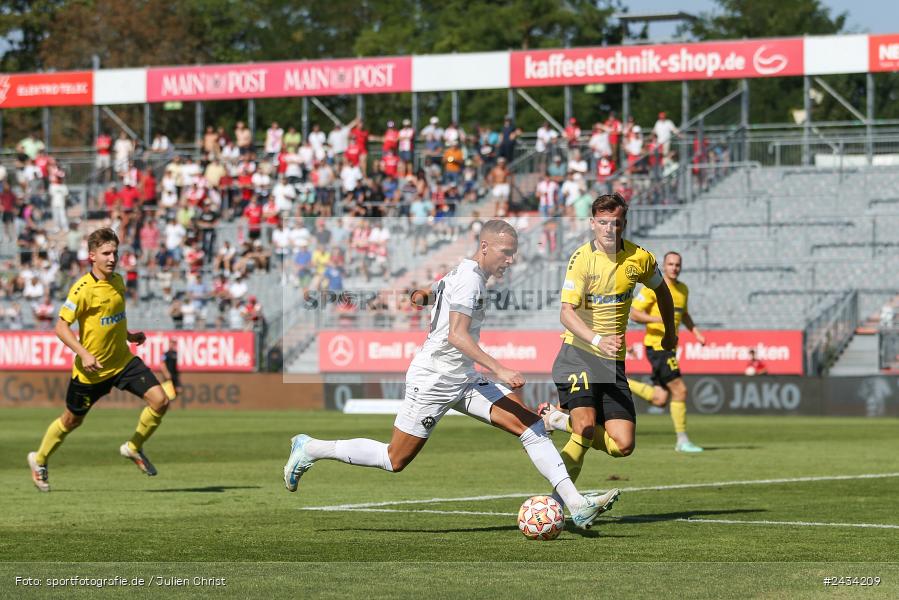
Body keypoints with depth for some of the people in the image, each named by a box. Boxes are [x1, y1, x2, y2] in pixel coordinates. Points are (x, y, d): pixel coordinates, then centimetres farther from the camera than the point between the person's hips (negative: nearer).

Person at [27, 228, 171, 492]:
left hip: (122, 361, 5)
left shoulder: (118, 281, 2)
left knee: (160, 401, -11)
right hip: (91, 368, -5)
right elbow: (61, 326, -19)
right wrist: (84, 354, -28)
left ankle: (134, 448, 11)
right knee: (72, 420, 12)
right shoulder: (83, 288, -21)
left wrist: (128, 335, 11)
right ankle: (39, 459, 38)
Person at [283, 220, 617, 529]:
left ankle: (577, 505, -12)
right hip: (433, 380, -10)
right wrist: (499, 370, -30)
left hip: (463, 382, 10)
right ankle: (310, 449, 15)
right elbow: (457, 335, -27)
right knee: (395, 461, -2)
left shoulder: (459, 273, 14)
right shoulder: (470, 278, -17)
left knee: (531, 426, -6)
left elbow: (420, 296, 26)